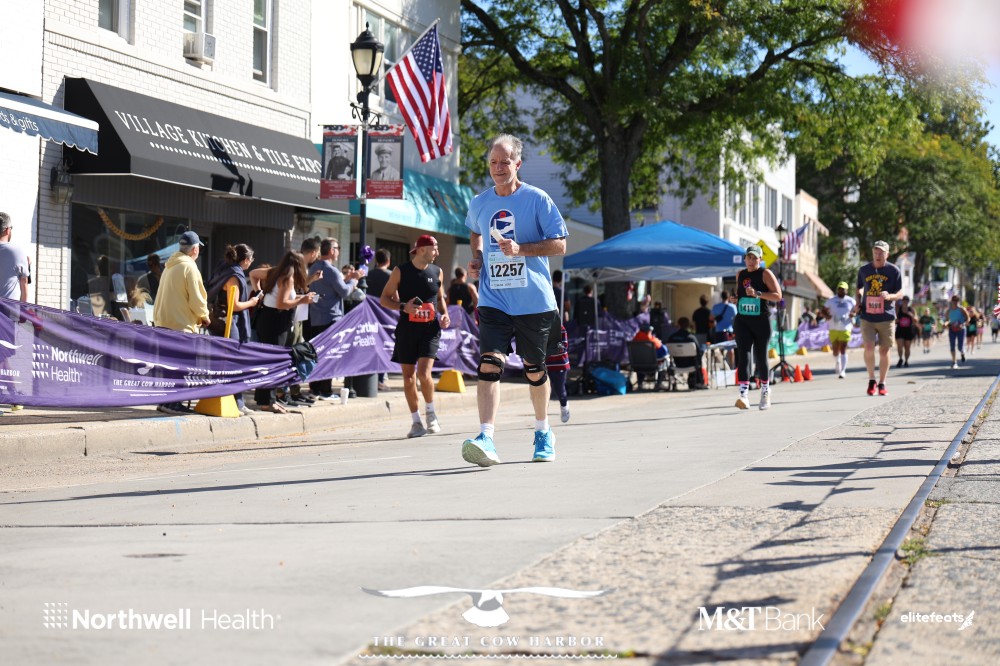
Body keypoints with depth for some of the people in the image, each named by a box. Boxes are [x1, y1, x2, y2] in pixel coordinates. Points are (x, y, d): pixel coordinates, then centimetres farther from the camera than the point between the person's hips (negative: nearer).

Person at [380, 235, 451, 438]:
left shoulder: (437, 272, 7)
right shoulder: (401, 271, -1)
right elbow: (384, 299, 2)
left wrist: (444, 314, 3)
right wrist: (403, 307, -15)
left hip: (430, 329, 0)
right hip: (407, 328, 0)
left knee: (424, 373, -15)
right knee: (408, 377, 3)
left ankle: (430, 413, 8)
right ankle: (416, 422, 15)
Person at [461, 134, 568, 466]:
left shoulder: (537, 199, -6)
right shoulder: (479, 203, 6)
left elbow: (559, 245, -7)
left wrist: (521, 249, -20)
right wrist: (476, 258, 9)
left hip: (534, 301, -2)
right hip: (493, 300, 2)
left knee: (535, 370, 11)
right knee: (489, 365, -16)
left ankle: (543, 433, 33)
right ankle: (486, 439, -25)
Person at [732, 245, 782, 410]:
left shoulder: (765, 274, -4)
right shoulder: (740, 275, 12)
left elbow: (778, 296, -12)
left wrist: (757, 294, -24)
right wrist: (735, 297, 6)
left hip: (761, 321, -3)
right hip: (742, 321, 3)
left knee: (760, 358, 7)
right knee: (743, 355, -13)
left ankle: (765, 392, 29)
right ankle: (744, 394, -23)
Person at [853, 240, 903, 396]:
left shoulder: (894, 271, 0)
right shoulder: (863, 270, 6)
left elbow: (900, 294, 0)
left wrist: (889, 296, -21)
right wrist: (858, 303, 3)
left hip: (886, 317, -1)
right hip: (867, 317, 1)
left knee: (884, 351, 3)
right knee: (869, 348, -14)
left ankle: (882, 383, 17)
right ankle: (871, 380, 5)